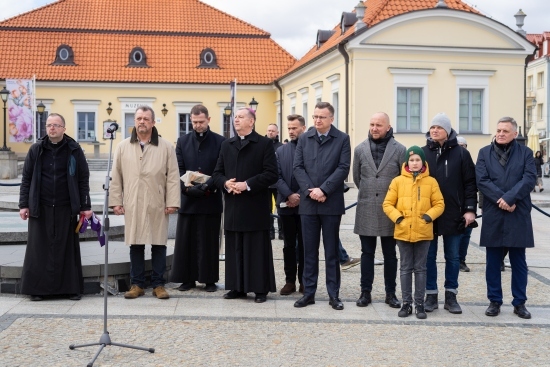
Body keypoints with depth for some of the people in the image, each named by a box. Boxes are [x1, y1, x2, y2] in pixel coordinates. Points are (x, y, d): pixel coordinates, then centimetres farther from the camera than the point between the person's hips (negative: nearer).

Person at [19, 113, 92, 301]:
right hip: (40, 208, 1)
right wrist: (24, 204, 1)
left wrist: (85, 206, -1)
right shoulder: (36, 149, 4)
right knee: (39, 248, 4)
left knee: (67, 248, 4)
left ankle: (71, 288, 11)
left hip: (66, 208, -1)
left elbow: (83, 180, 2)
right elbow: (26, 179, 7)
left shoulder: (74, 150, 1)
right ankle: (37, 288, 12)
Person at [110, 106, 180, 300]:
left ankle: (158, 284, 14)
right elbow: (116, 176, 9)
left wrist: (172, 202, -6)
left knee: (158, 245, 4)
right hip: (132, 205, 1)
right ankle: (137, 284, 16)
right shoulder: (123, 147, 8)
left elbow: (173, 176, 0)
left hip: (157, 205, -1)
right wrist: (116, 201, 3)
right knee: (135, 245, 6)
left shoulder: (166, 146, 2)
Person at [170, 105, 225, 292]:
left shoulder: (220, 142, 0)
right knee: (186, 240, 5)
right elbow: (178, 168, 2)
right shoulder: (183, 141, 9)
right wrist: (188, 187, -14)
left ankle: (209, 279, 11)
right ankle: (188, 278, 13)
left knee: (209, 240, 3)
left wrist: (207, 186, -18)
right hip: (188, 198, 2)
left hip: (211, 199, -2)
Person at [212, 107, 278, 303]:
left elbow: (271, 174, -9)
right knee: (235, 248, 8)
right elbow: (217, 173, 14)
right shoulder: (226, 145, 15)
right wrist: (225, 183, -8)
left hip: (256, 206, -5)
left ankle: (261, 288, 8)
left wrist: (247, 184, -16)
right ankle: (237, 287, 16)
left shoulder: (264, 144, -2)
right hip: (233, 205, 5)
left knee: (257, 248, 0)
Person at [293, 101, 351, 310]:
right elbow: (298, 167, 3)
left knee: (331, 250, 5)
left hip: (331, 203, -3)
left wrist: (323, 189, -15)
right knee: (309, 250, 7)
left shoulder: (342, 139, 1)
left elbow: (343, 168, -8)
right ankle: (309, 292, 14)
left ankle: (334, 294, 11)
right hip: (308, 202, 3)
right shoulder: (304, 139, 10)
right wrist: (309, 190, -11)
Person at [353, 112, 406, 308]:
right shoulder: (360, 149, 3)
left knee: (390, 254, 9)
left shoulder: (399, 150, -4)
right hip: (366, 210, 1)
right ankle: (365, 292, 16)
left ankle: (390, 293, 19)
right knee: (367, 253, 8)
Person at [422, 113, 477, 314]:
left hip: (453, 215, 0)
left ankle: (451, 296, 18)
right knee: (429, 256, 6)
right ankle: (431, 295, 16)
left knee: (453, 257, 8)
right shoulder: (422, 153, 3)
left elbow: (470, 183, 1)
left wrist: (470, 209, -6)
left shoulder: (461, 154, 0)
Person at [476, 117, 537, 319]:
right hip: (492, 215, 0)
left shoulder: (525, 152, 6)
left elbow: (530, 178, -7)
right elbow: (482, 180, -5)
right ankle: (494, 301, 16)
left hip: (519, 215, 0)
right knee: (493, 262, 6)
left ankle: (520, 303, 15)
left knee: (518, 261, 6)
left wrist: (510, 198, -19)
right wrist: (501, 199, -16)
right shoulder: (484, 153, 6)